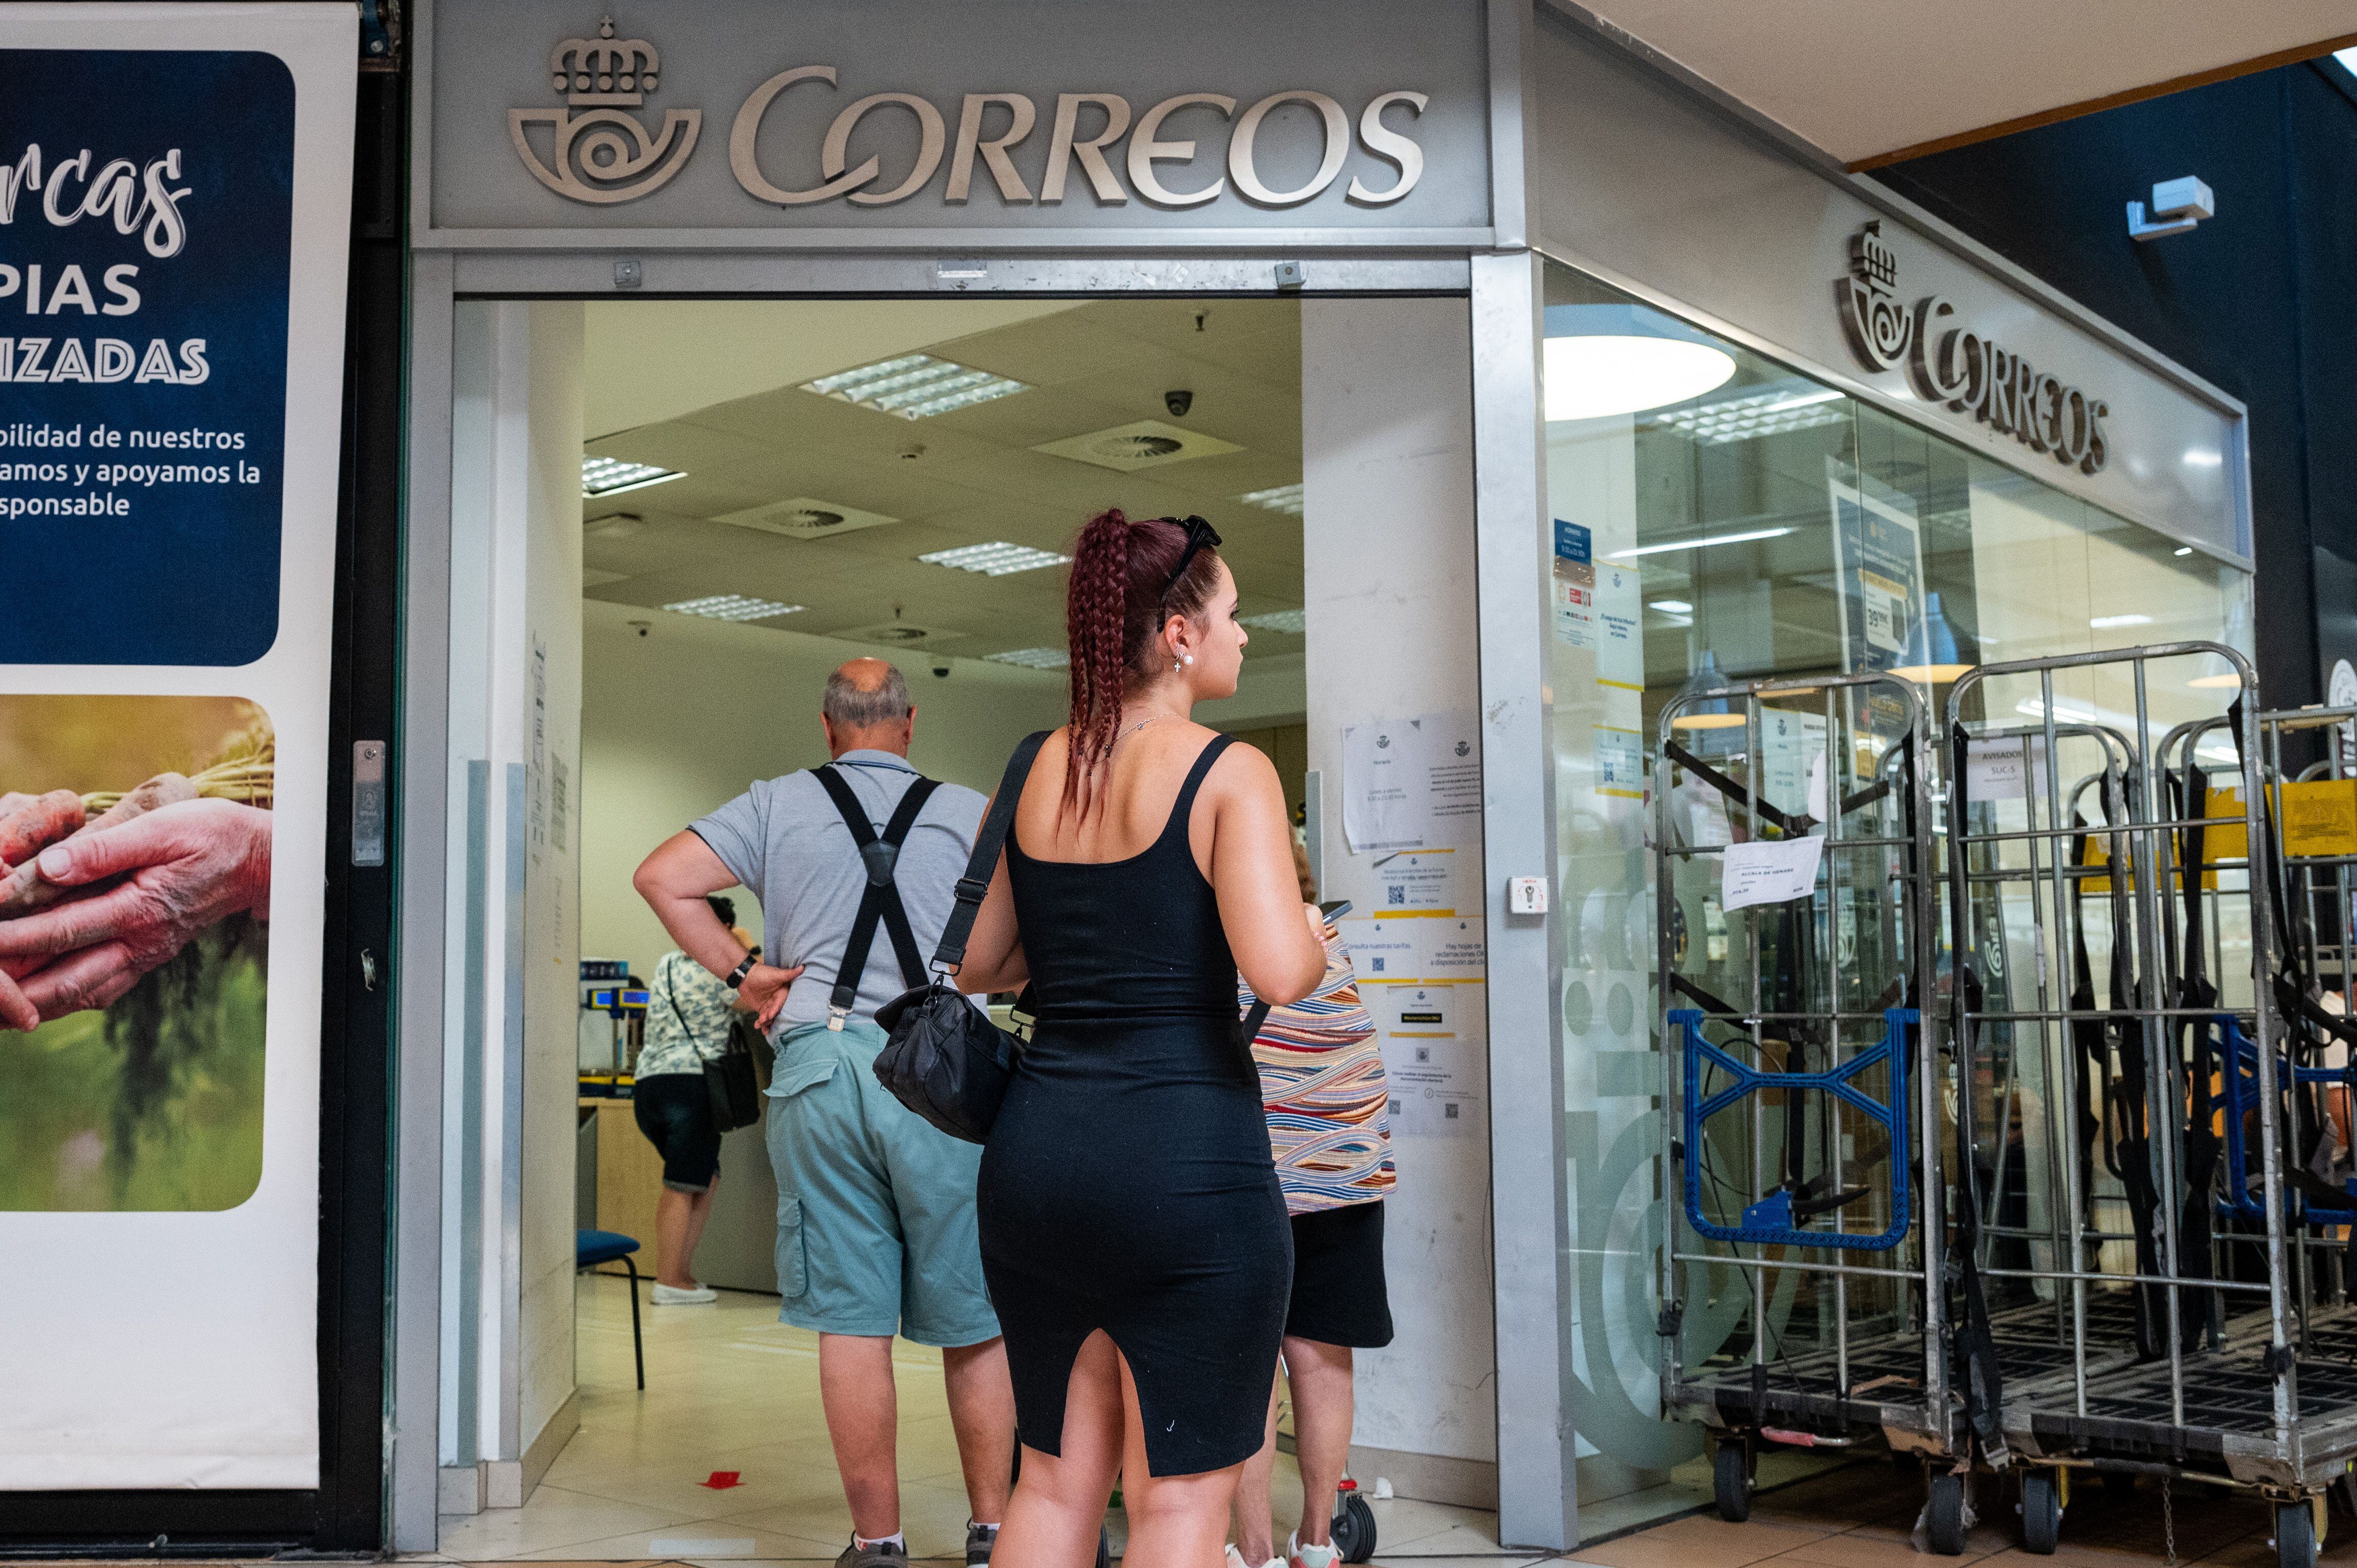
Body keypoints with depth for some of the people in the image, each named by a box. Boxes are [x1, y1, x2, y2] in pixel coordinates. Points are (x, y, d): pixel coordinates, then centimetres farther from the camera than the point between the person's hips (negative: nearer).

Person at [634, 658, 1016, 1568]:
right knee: (973, 1323, 9)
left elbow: (662, 878, 2)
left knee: (851, 1322, 6)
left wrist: (742, 973, 5)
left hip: (818, 1062, 1)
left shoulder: (778, 804, 10)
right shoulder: (966, 812, 9)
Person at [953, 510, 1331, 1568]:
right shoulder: (1228, 773, -9)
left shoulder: (1031, 771, 9)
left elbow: (971, 964, 13)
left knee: (1056, 1480, 19)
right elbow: (1280, 972, -21)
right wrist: (1318, 933, 0)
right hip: (1186, 1155, -6)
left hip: (1036, 1151, 6)